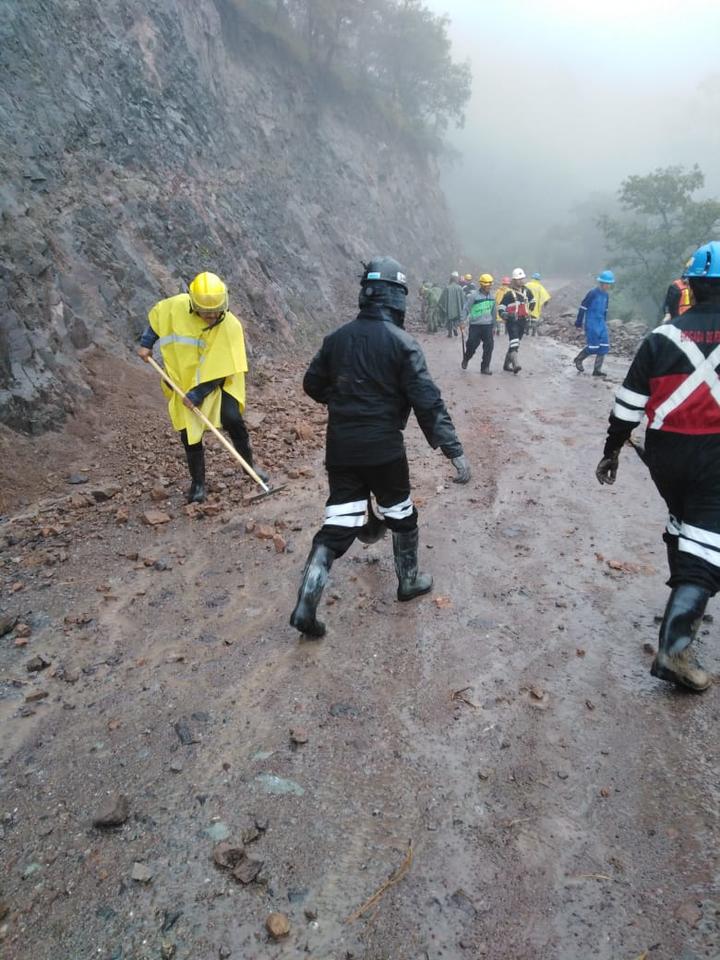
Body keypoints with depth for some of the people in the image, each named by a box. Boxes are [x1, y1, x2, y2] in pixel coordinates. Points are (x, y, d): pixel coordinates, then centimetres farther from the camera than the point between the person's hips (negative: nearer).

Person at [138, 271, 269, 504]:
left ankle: (250, 463, 4)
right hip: (184, 381, 2)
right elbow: (156, 315, 9)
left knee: (231, 418, -21)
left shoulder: (230, 326, -21)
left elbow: (220, 369, -21)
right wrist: (146, 343, 5)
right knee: (190, 434, 1)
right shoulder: (176, 306, -15)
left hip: (218, 382, -2)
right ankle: (198, 484, 17)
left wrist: (198, 395, -22)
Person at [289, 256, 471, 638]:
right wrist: (454, 450, -15)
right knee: (401, 516, 19)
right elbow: (427, 401, -16)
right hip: (384, 449, -4)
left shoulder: (336, 338, 4)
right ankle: (408, 581, 37)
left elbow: (313, 385, 14)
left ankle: (306, 606, 1)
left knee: (337, 525, 8)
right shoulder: (401, 343, -11)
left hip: (340, 447, 4)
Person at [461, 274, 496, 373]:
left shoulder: (492, 297, 7)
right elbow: (466, 309, -2)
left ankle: (485, 367, 4)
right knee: (472, 346, 3)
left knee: (489, 346, -5)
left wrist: (494, 326, 18)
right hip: (475, 326, -4)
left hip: (488, 325, 4)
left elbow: (494, 312, 16)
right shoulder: (474, 297, -8)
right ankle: (465, 360, 33)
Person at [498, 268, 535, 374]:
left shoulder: (527, 292, 9)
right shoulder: (509, 294, -7)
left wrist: (528, 312, 26)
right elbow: (501, 308, -8)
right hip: (512, 321, -6)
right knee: (514, 343, -22)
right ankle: (515, 364, -33)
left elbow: (532, 302, 30)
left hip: (522, 321, 6)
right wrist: (506, 315, -24)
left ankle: (507, 364, 21)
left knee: (516, 344, 11)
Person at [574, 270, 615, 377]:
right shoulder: (592, 293, -11)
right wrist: (579, 321, -8)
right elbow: (583, 307, -9)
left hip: (601, 324, 7)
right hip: (591, 324, -7)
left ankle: (597, 370, 7)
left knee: (604, 346, 1)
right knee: (593, 346, -8)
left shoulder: (606, 295, 10)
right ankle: (578, 360, 18)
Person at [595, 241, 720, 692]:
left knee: (683, 522, 26)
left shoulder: (663, 336, -1)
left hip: (665, 451, 3)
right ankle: (674, 645, -12)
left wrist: (612, 451, 9)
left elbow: (629, 404, -1)